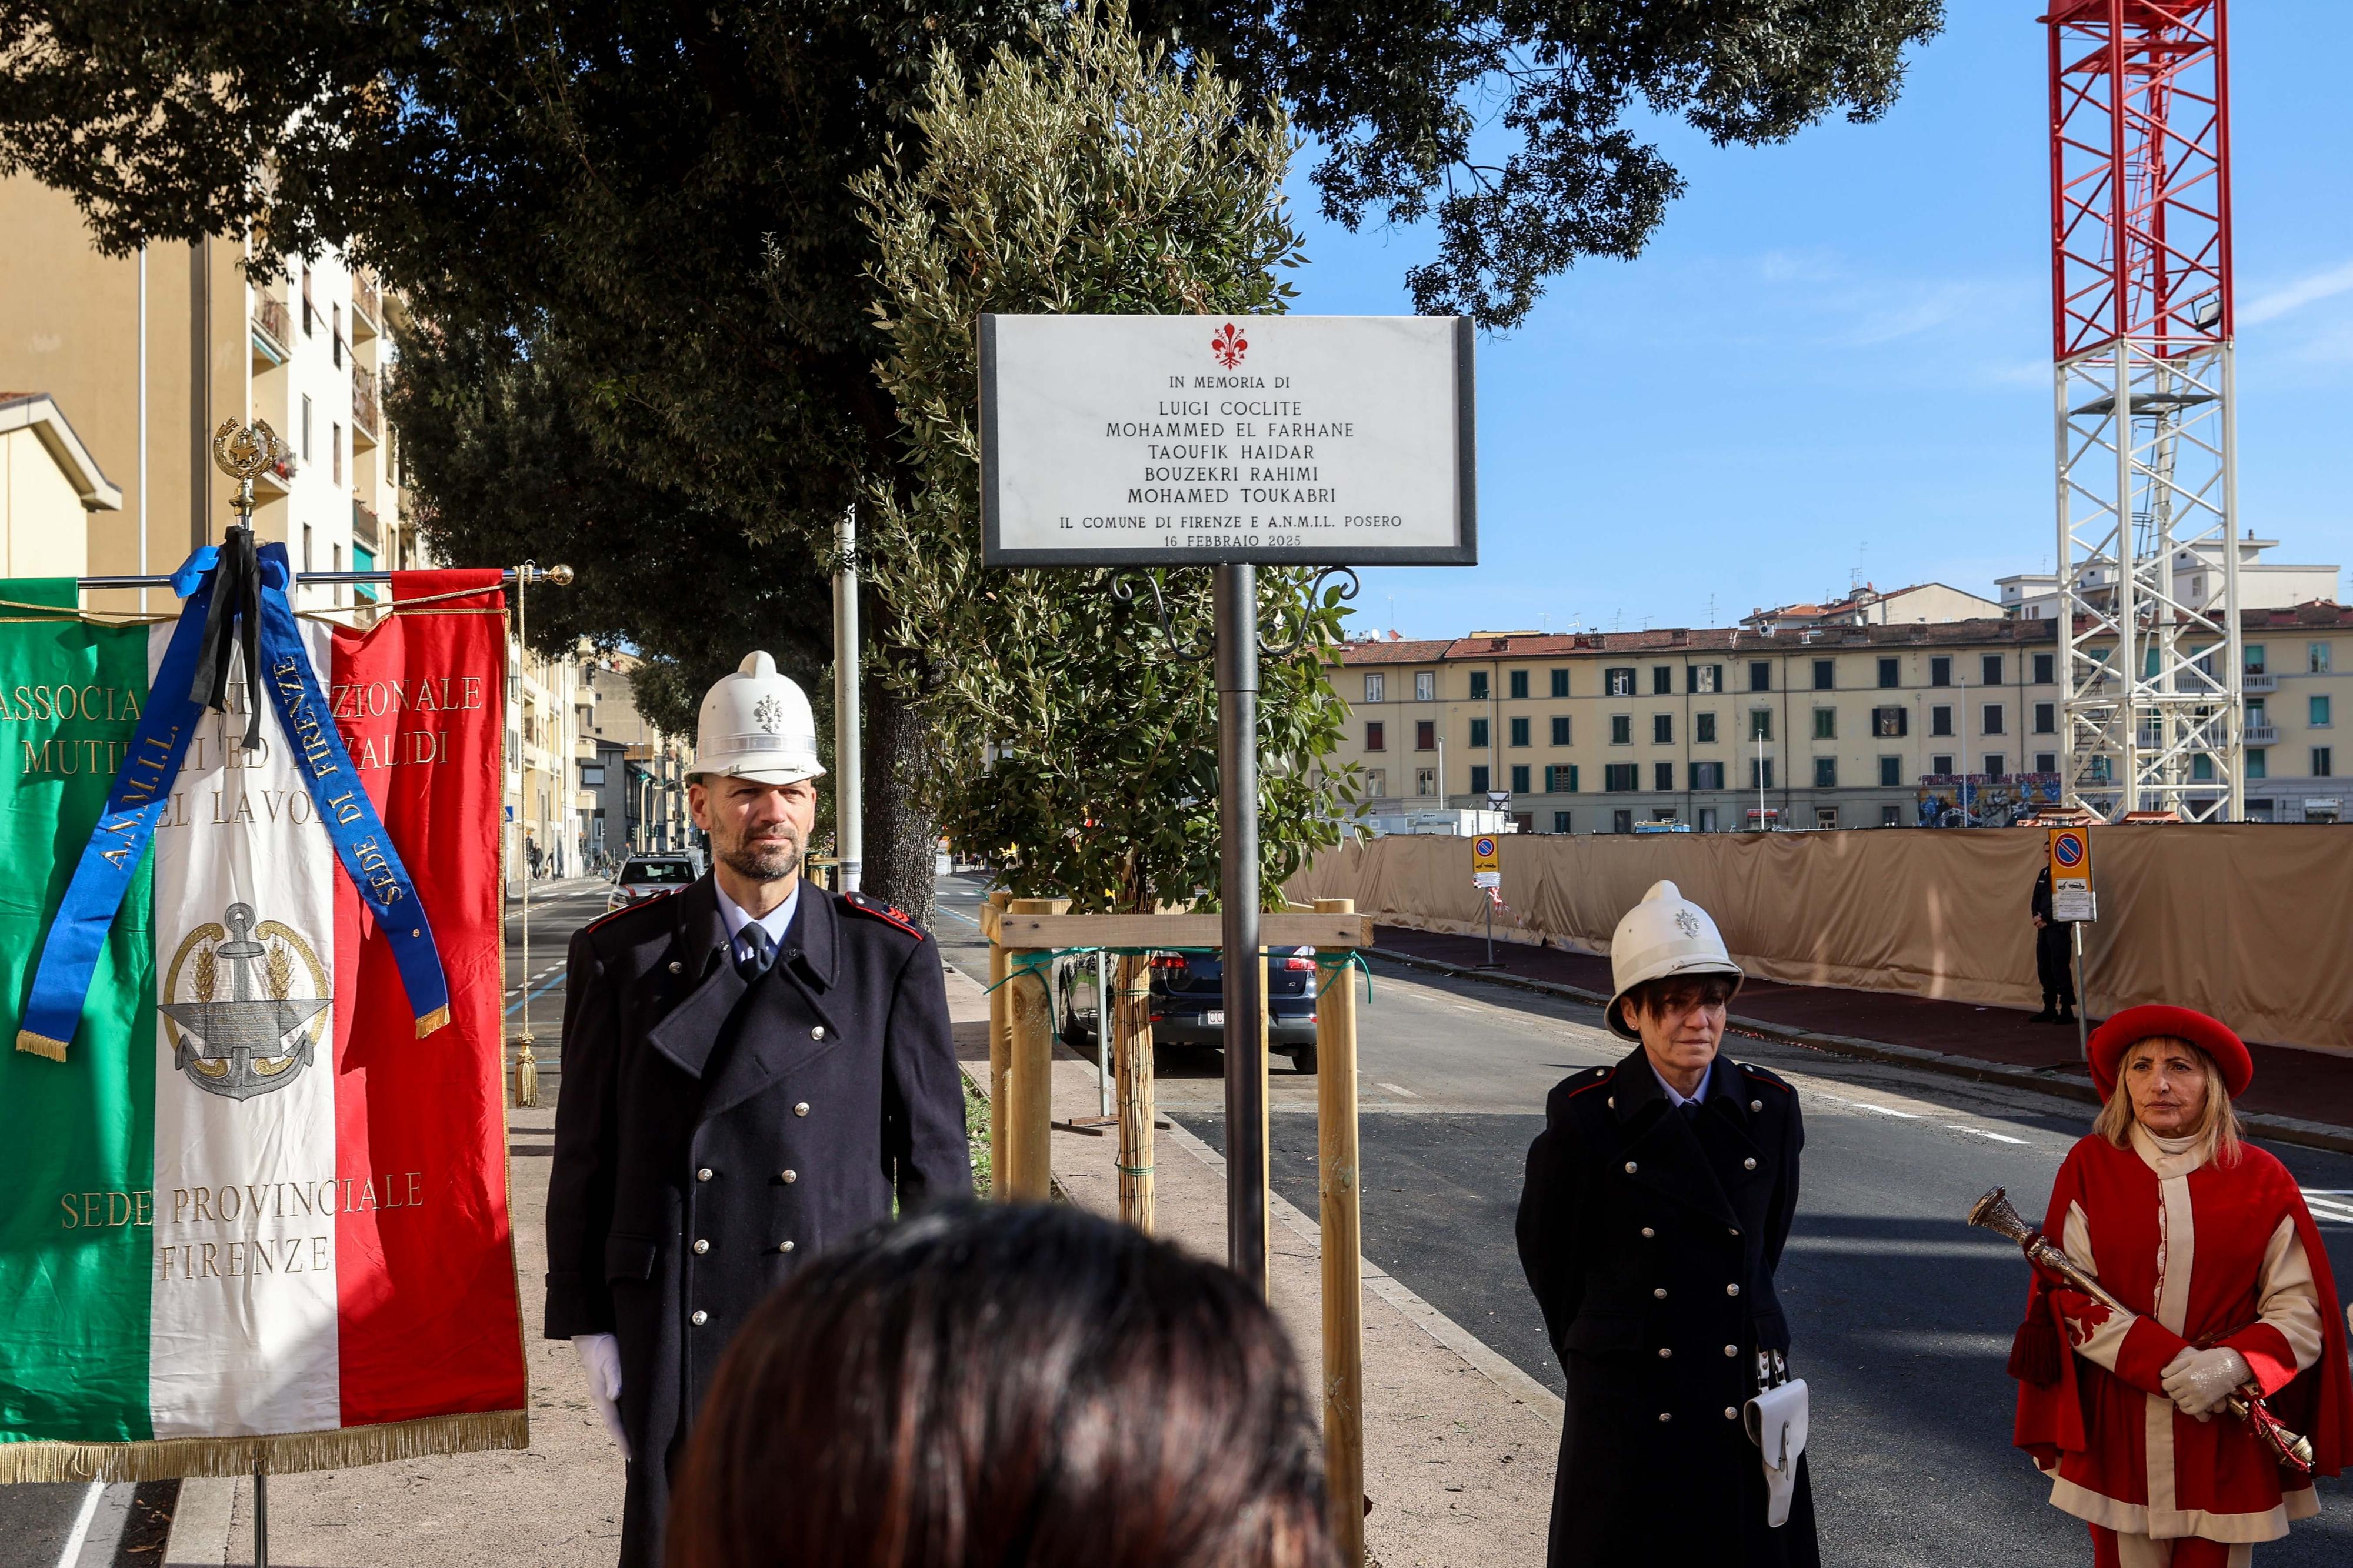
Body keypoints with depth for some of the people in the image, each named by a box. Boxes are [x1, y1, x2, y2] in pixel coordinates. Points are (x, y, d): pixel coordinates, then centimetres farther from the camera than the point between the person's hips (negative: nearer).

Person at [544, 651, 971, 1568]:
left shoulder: (891, 959, 0)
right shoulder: (621, 957, 2)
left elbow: (935, 1156, 2)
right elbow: (585, 1151, 5)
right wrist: (586, 1323, 2)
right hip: (671, 1338, 0)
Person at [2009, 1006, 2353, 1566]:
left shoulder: (2261, 1179, -3)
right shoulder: (2089, 1166, -2)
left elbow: (2301, 1309, -3)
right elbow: (2071, 1295, -6)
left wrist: (2231, 1365, -21)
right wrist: (2167, 1365, -18)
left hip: (2227, 1436, 0)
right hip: (2117, 1431, 0)